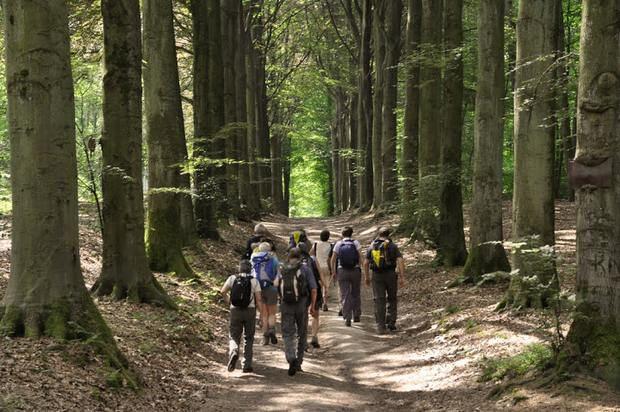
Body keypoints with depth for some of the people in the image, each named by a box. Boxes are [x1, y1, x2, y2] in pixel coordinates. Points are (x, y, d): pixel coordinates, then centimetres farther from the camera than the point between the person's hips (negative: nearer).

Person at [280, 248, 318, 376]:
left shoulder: (282, 270, 8)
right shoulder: (305, 269, 1)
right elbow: (313, 289, -4)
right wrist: (313, 306, 6)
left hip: (286, 306, 1)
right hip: (301, 306, -1)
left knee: (288, 334, 1)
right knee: (301, 334, 14)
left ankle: (291, 359, -22)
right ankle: (298, 363, 18)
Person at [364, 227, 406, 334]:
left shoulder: (372, 246, 8)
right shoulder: (393, 246, 1)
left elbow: (366, 263, 7)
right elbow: (400, 261, -9)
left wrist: (367, 277, 19)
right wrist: (402, 278, -9)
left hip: (377, 276, 1)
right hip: (390, 275, -1)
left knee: (379, 301, 2)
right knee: (392, 299, 16)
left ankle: (380, 327, -3)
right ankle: (391, 323, 9)